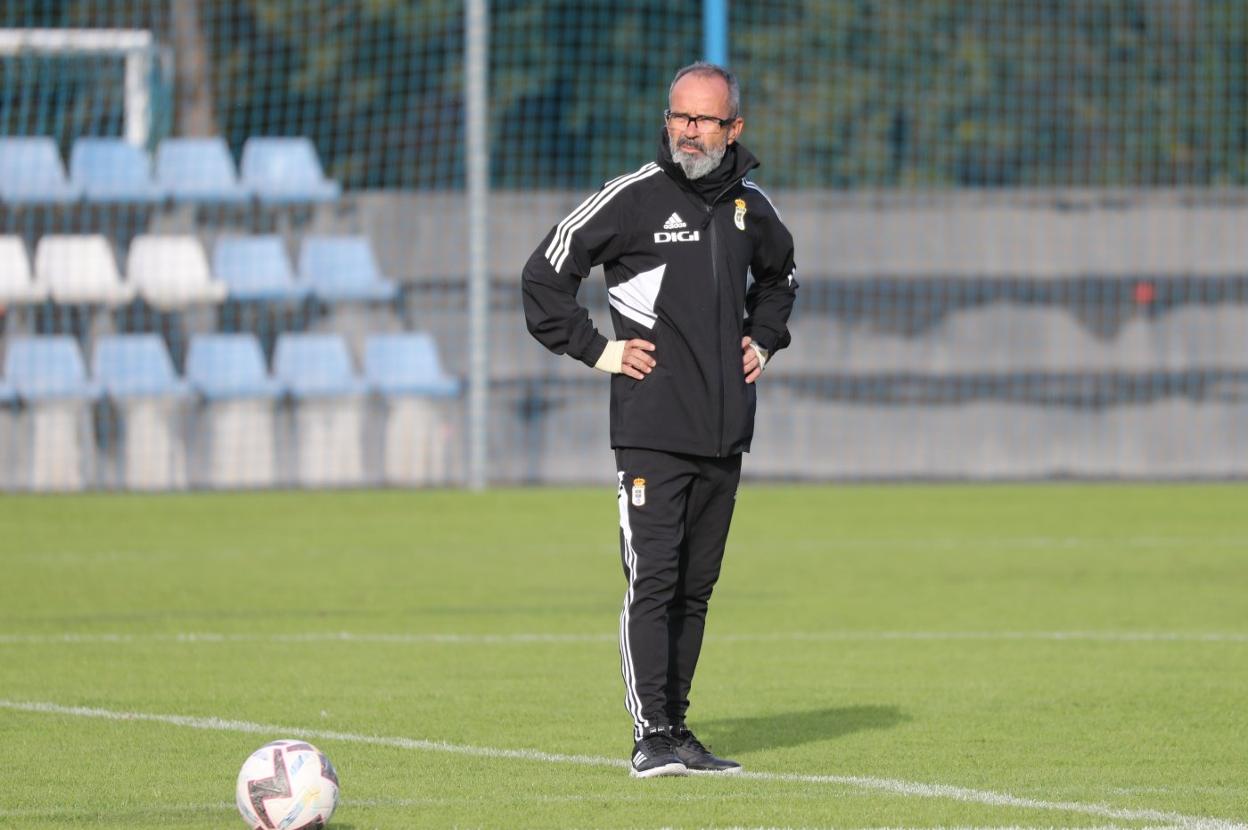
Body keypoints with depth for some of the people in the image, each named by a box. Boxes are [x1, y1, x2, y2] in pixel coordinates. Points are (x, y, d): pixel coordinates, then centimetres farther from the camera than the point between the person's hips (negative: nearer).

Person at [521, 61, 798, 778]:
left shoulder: (751, 207, 11)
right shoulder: (632, 198, -6)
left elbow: (779, 276, 33)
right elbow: (545, 275, -1)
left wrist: (763, 340, 17)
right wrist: (596, 349, -5)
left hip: (725, 430, 6)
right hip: (652, 429, -5)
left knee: (696, 586, 8)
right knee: (653, 579, -11)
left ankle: (677, 729, 13)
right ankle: (652, 737, -12)